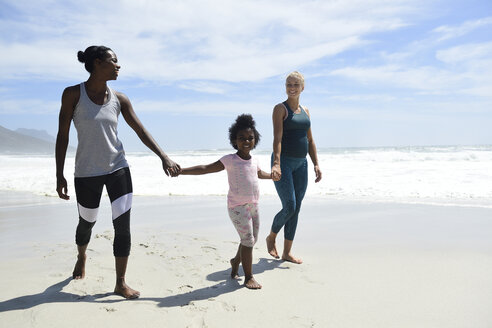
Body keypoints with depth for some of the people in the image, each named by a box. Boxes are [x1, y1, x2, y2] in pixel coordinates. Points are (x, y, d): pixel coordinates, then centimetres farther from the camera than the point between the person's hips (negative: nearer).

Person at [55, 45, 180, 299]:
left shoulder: (119, 99, 0)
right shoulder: (73, 94, -7)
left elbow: (141, 131, 3)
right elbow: (62, 136, -5)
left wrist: (164, 158, -6)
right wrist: (60, 175, -8)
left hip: (118, 169, 2)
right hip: (87, 173, -1)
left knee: (123, 226, -5)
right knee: (87, 223, 17)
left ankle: (121, 283, 9)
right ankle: (81, 257, 51)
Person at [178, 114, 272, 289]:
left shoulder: (254, 161, 11)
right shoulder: (230, 160, -9)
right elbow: (205, 168, -11)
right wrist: (181, 170, -20)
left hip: (253, 205, 7)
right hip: (237, 207, -7)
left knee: (251, 240, 14)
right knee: (248, 240, -8)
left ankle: (236, 260, 40)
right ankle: (248, 277, 6)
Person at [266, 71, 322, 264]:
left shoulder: (305, 111, 15)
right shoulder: (280, 109, -4)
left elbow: (310, 140, 16)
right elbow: (277, 138, -16)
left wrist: (316, 164, 8)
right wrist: (276, 164, -28)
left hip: (301, 164, 6)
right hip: (283, 162, -6)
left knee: (296, 210, 6)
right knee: (289, 207, -11)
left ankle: (287, 252, 15)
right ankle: (271, 237, 18)